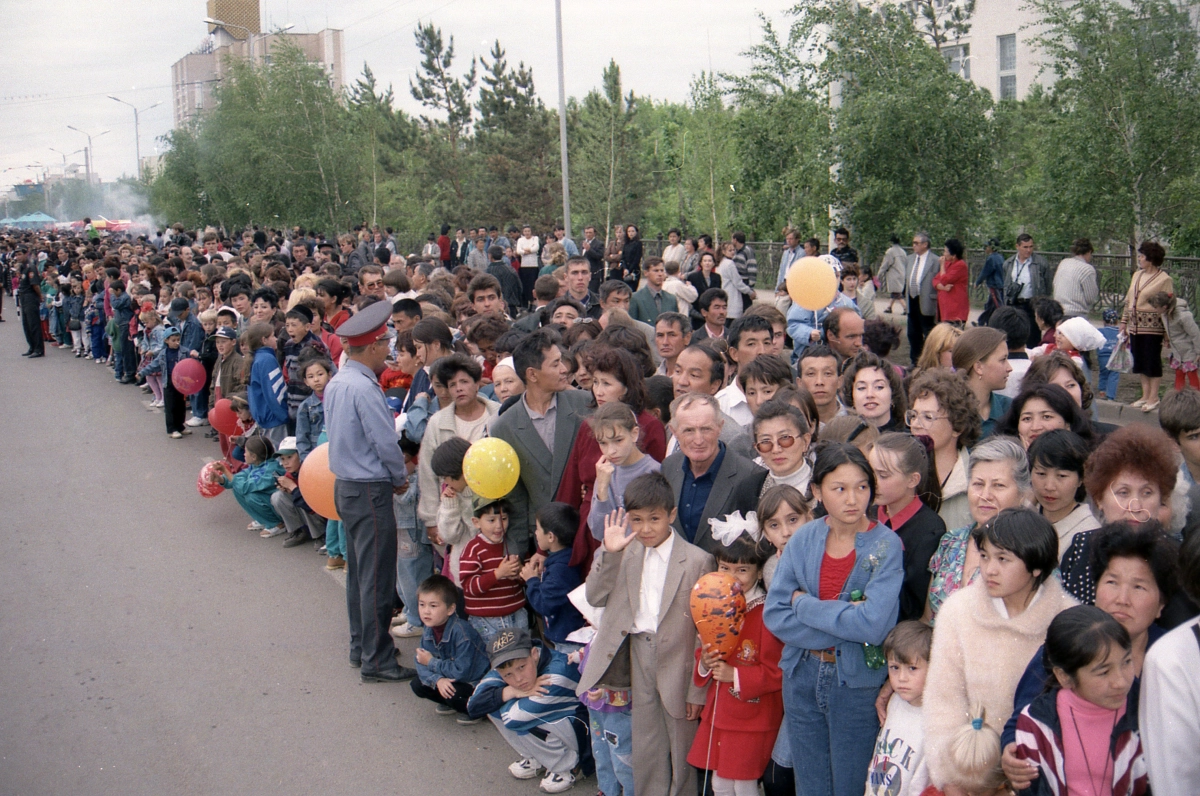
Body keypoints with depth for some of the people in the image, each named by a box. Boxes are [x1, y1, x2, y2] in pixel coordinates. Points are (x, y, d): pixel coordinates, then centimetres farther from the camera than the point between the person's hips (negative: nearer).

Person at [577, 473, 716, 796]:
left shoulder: (697, 560, -11)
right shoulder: (627, 553, 3)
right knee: (645, 750, 13)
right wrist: (609, 554, -12)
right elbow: (595, 597, 0)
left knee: (681, 750, 9)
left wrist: (698, 689, -9)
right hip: (639, 656, 4)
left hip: (676, 661, -4)